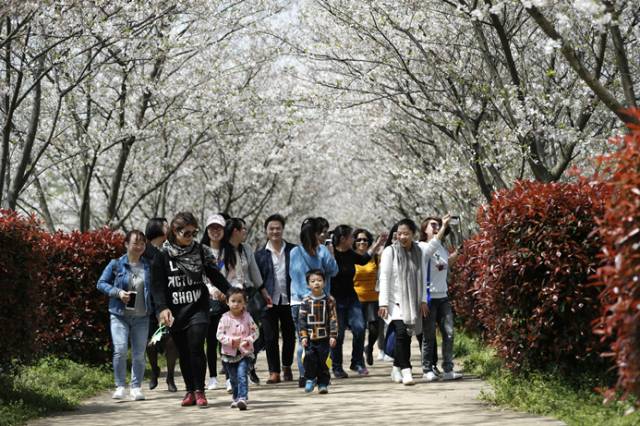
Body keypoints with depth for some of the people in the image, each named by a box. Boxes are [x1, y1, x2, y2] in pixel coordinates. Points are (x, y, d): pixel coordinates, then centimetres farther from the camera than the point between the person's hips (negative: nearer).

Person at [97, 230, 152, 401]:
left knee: (139, 353, 4)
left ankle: (136, 388, 16)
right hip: (119, 315, -2)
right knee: (120, 349, -14)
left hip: (141, 316, 2)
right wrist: (117, 292, -12)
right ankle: (120, 387, -2)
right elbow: (101, 283, 4)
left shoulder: (148, 266, 5)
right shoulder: (116, 264, 0)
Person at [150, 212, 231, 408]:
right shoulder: (163, 255, -1)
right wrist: (162, 308, -16)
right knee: (183, 352, 7)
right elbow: (157, 285, -4)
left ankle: (199, 391, -5)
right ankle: (190, 391, 18)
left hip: (198, 308, 0)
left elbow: (215, 275, 8)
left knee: (196, 348, -12)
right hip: (175, 311, 0)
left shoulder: (200, 251, 4)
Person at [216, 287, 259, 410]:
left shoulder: (247, 317, -3)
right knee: (233, 378, 14)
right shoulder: (225, 318, -5)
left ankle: (242, 398, -23)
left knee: (242, 376, -18)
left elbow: (255, 332, 1)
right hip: (229, 353, 2)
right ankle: (236, 398, 31)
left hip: (245, 353, -2)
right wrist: (231, 341, -20)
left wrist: (248, 340, -17)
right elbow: (219, 334, -6)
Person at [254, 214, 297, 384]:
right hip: (270, 301, -1)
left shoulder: (293, 250, 4)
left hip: (289, 300, 1)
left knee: (289, 336, 10)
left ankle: (287, 367, 28)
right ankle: (274, 371, 6)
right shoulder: (260, 254, 3)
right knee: (270, 337, -1)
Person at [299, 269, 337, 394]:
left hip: (324, 338, -1)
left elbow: (333, 319, 0)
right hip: (310, 338, 1)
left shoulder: (329, 300, 0)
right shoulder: (305, 302, 3)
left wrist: (333, 336, -6)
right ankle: (310, 379, 11)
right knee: (309, 357, -10)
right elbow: (302, 320, 4)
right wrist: (303, 336, -4)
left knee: (323, 360, 0)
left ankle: (323, 383, 11)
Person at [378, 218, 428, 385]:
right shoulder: (390, 251, -4)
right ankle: (406, 370, -21)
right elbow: (384, 278, -7)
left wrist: (423, 300, 9)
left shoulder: (418, 252, 9)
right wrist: (383, 303, -12)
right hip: (395, 301, -5)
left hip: (411, 301, 5)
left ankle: (397, 369, 21)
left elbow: (421, 277, 15)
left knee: (407, 336, 5)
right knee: (401, 332, -21)